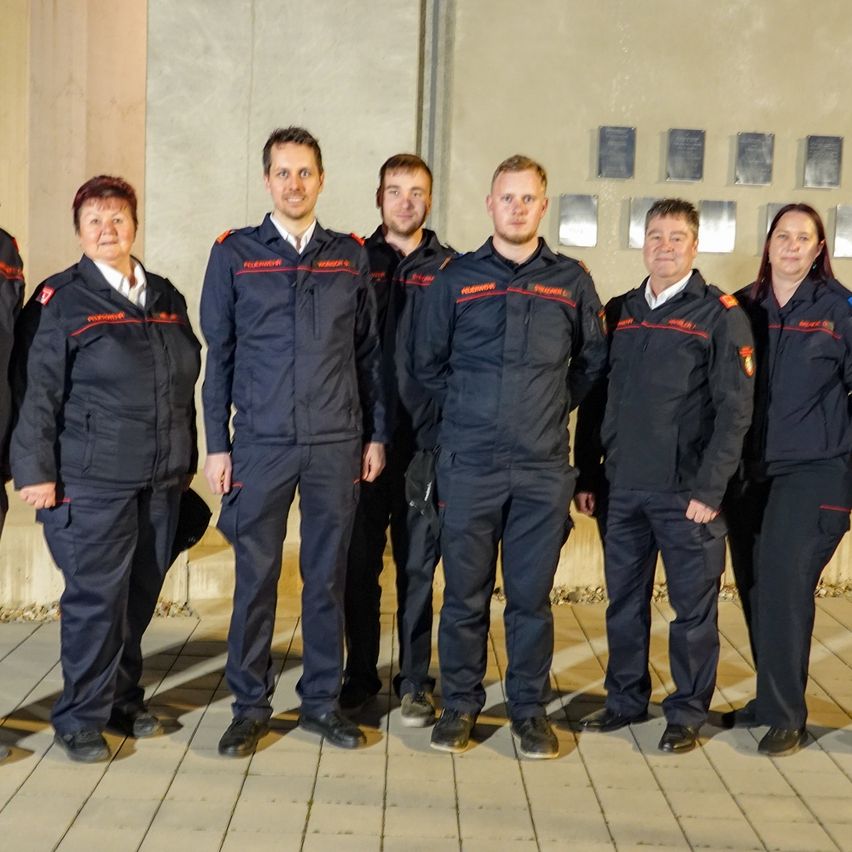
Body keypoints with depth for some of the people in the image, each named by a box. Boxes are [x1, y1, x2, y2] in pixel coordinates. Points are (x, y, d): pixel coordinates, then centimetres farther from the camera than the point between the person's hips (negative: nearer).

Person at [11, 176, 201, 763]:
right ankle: (81, 718, 11)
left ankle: (124, 698, 27)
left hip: (160, 478, 5)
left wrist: (186, 460, 19)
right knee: (96, 596, -3)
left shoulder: (167, 299, 14)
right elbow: (39, 392, -7)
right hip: (93, 479, -5)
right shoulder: (61, 300, -2)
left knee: (142, 593, 11)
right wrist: (36, 471, -11)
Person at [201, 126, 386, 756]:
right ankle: (251, 704, 17)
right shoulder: (234, 254, 4)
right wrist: (216, 444, 0)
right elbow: (218, 355, 4)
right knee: (256, 576, 3)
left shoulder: (350, 256, 9)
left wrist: (377, 434, 7)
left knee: (328, 576, 8)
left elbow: (369, 353, 11)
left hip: (338, 444, 2)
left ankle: (323, 700, 21)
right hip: (261, 443, -1)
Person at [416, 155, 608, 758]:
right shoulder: (456, 279, 5)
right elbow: (428, 361, 14)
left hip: (543, 467, 1)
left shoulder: (572, 281, 7)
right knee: (465, 593, 6)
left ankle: (530, 707, 20)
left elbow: (593, 362, 18)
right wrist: (465, 412, 10)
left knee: (532, 594, 6)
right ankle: (460, 703, 21)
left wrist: (555, 409, 12)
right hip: (469, 464, 0)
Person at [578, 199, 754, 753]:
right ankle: (626, 699, 29)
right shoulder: (621, 312, 11)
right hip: (624, 488, 5)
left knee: (694, 607, 5)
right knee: (624, 600, 13)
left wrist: (709, 489, -14)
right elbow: (602, 397, 13)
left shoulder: (720, 315, -4)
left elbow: (734, 409, -9)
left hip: (687, 492, -4)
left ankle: (688, 713, 20)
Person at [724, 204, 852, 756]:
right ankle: (770, 698, 26)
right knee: (755, 589, 9)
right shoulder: (743, 308, 8)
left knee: (783, 586, -11)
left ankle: (785, 716, 1)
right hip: (750, 472, 4)